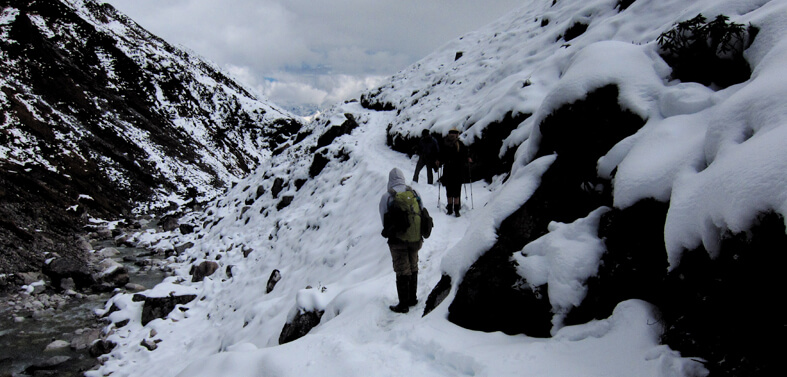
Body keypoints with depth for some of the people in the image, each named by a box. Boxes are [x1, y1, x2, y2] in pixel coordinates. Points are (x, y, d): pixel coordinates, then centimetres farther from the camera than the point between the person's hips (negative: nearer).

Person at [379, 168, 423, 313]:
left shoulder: (386, 197, -11)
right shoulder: (414, 192, 0)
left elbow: (385, 221, -6)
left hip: (398, 240, -4)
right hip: (415, 238, 4)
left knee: (402, 271, 4)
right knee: (413, 269, 18)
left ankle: (403, 304, 10)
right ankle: (412, 298, 29)